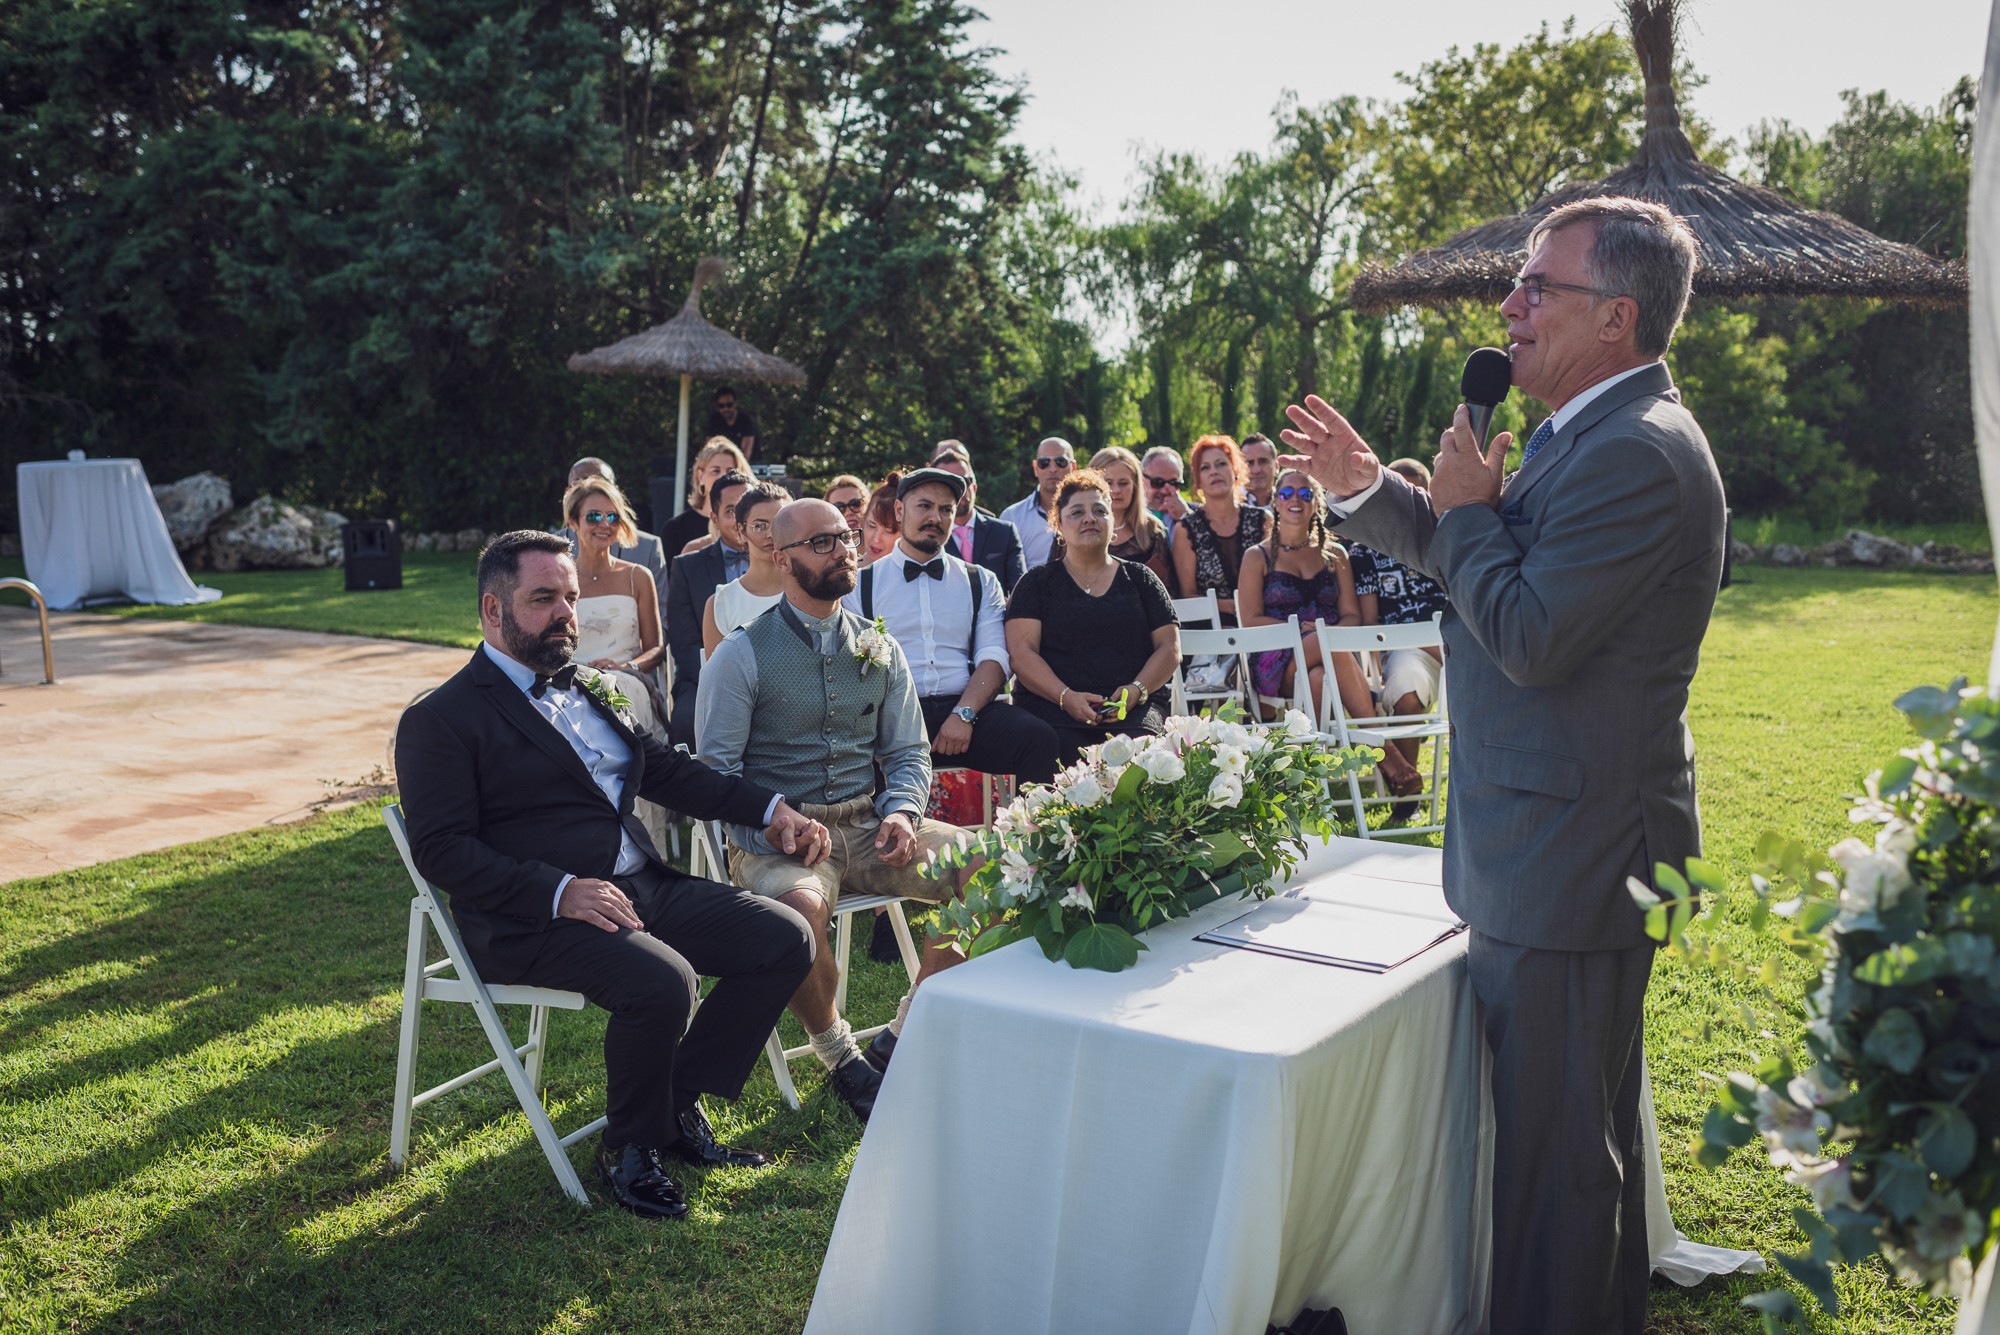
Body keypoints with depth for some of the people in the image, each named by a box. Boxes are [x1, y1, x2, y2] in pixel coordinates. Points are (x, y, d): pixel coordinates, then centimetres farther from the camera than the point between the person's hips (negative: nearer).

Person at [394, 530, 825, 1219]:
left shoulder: (585, 689, 20)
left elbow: (667, 769, 25)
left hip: (645, 888, 8)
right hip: (533, 922, -8)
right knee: (662, 980, -33)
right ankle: (630, 1147, -4)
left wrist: (770, 807, 12)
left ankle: (680, 1105, 8)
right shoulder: (440, 721, -3)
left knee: (786, 937, -7)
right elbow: (440, 850, -12)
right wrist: (559, 892, -24)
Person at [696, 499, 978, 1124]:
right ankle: (838, 1054, -8)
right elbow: (717, 767, -5)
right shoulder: (742, 654, 0)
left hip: (866, 824, 5)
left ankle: (902, 1037, -2)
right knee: (800, 906, -39)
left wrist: (901, 812, -6)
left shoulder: (879, 650, 14)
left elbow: (909, 752, 16)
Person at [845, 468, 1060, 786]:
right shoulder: (861, 584, 14)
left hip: (968, 709, 2)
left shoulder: (981, 581, 19)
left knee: (1039, 738, -28)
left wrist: (963, 714, -13)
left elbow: (994, 657, 7)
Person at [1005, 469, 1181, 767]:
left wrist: (1137, 690, -8)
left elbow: (1169, 648, 13)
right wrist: (1066, 697, -14)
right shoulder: (1037, 583, 16)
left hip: (1134, 710, 1)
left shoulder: (1140, 579, 20)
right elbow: (1021, 650, 3)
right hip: (1053, 706, -1)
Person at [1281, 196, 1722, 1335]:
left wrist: (1464, 507, -12)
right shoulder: (1599, 434, 12)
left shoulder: (1637, 453, -22)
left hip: (1569, 860, -11)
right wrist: (1368, 490, 11)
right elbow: (1482, 562, 20)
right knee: (1590, 1122, 25)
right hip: (1578, 846, 11)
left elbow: (1528, 634, -26)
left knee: (1553, 1142, 1)